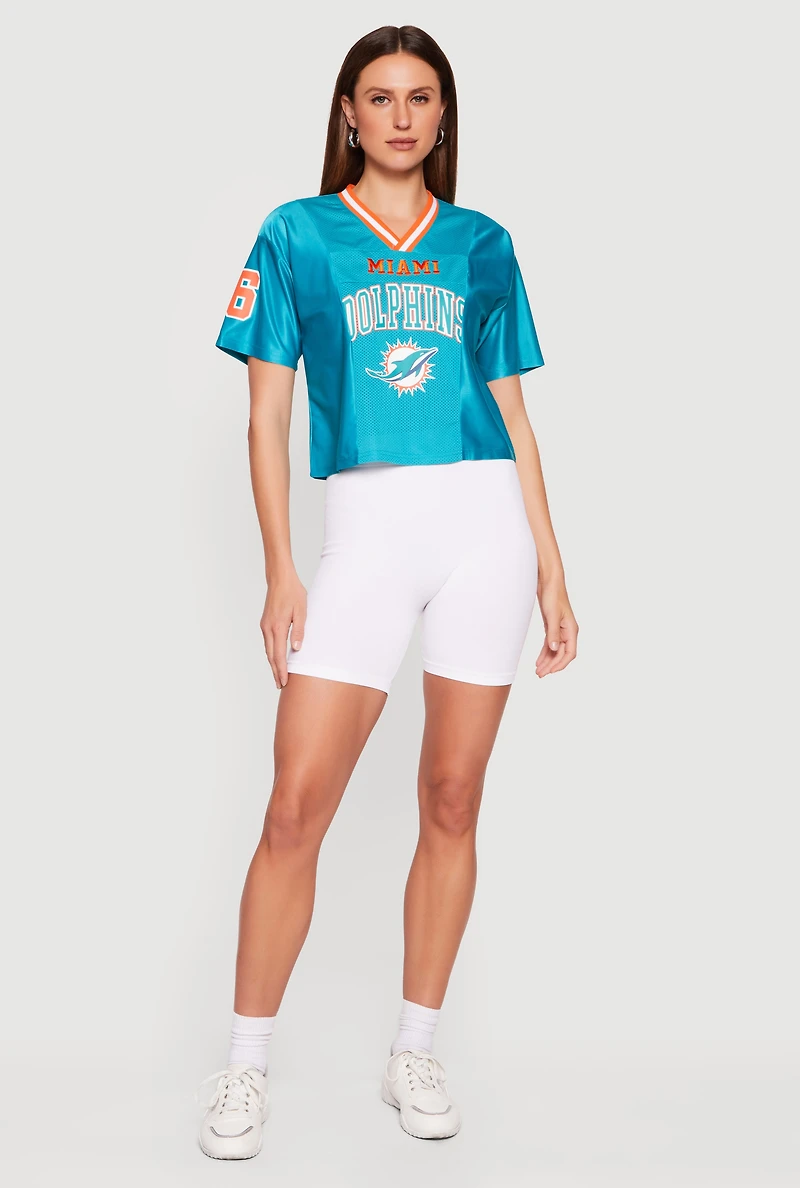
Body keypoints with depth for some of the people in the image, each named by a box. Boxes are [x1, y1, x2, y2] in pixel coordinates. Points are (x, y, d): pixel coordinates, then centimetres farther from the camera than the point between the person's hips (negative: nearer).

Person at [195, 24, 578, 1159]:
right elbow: (267, 416, 4)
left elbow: (515, 416, 13)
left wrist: (551, 567, 8)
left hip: (487, 521, 2)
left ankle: (414, 1053, 20)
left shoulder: (482, 245, 14)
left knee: (453, 802, 5)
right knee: (296, 810, -6)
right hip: (365, 523, -2)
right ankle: (246, 1068, 10)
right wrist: (280, 571, -5)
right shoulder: (296, 235, 8)